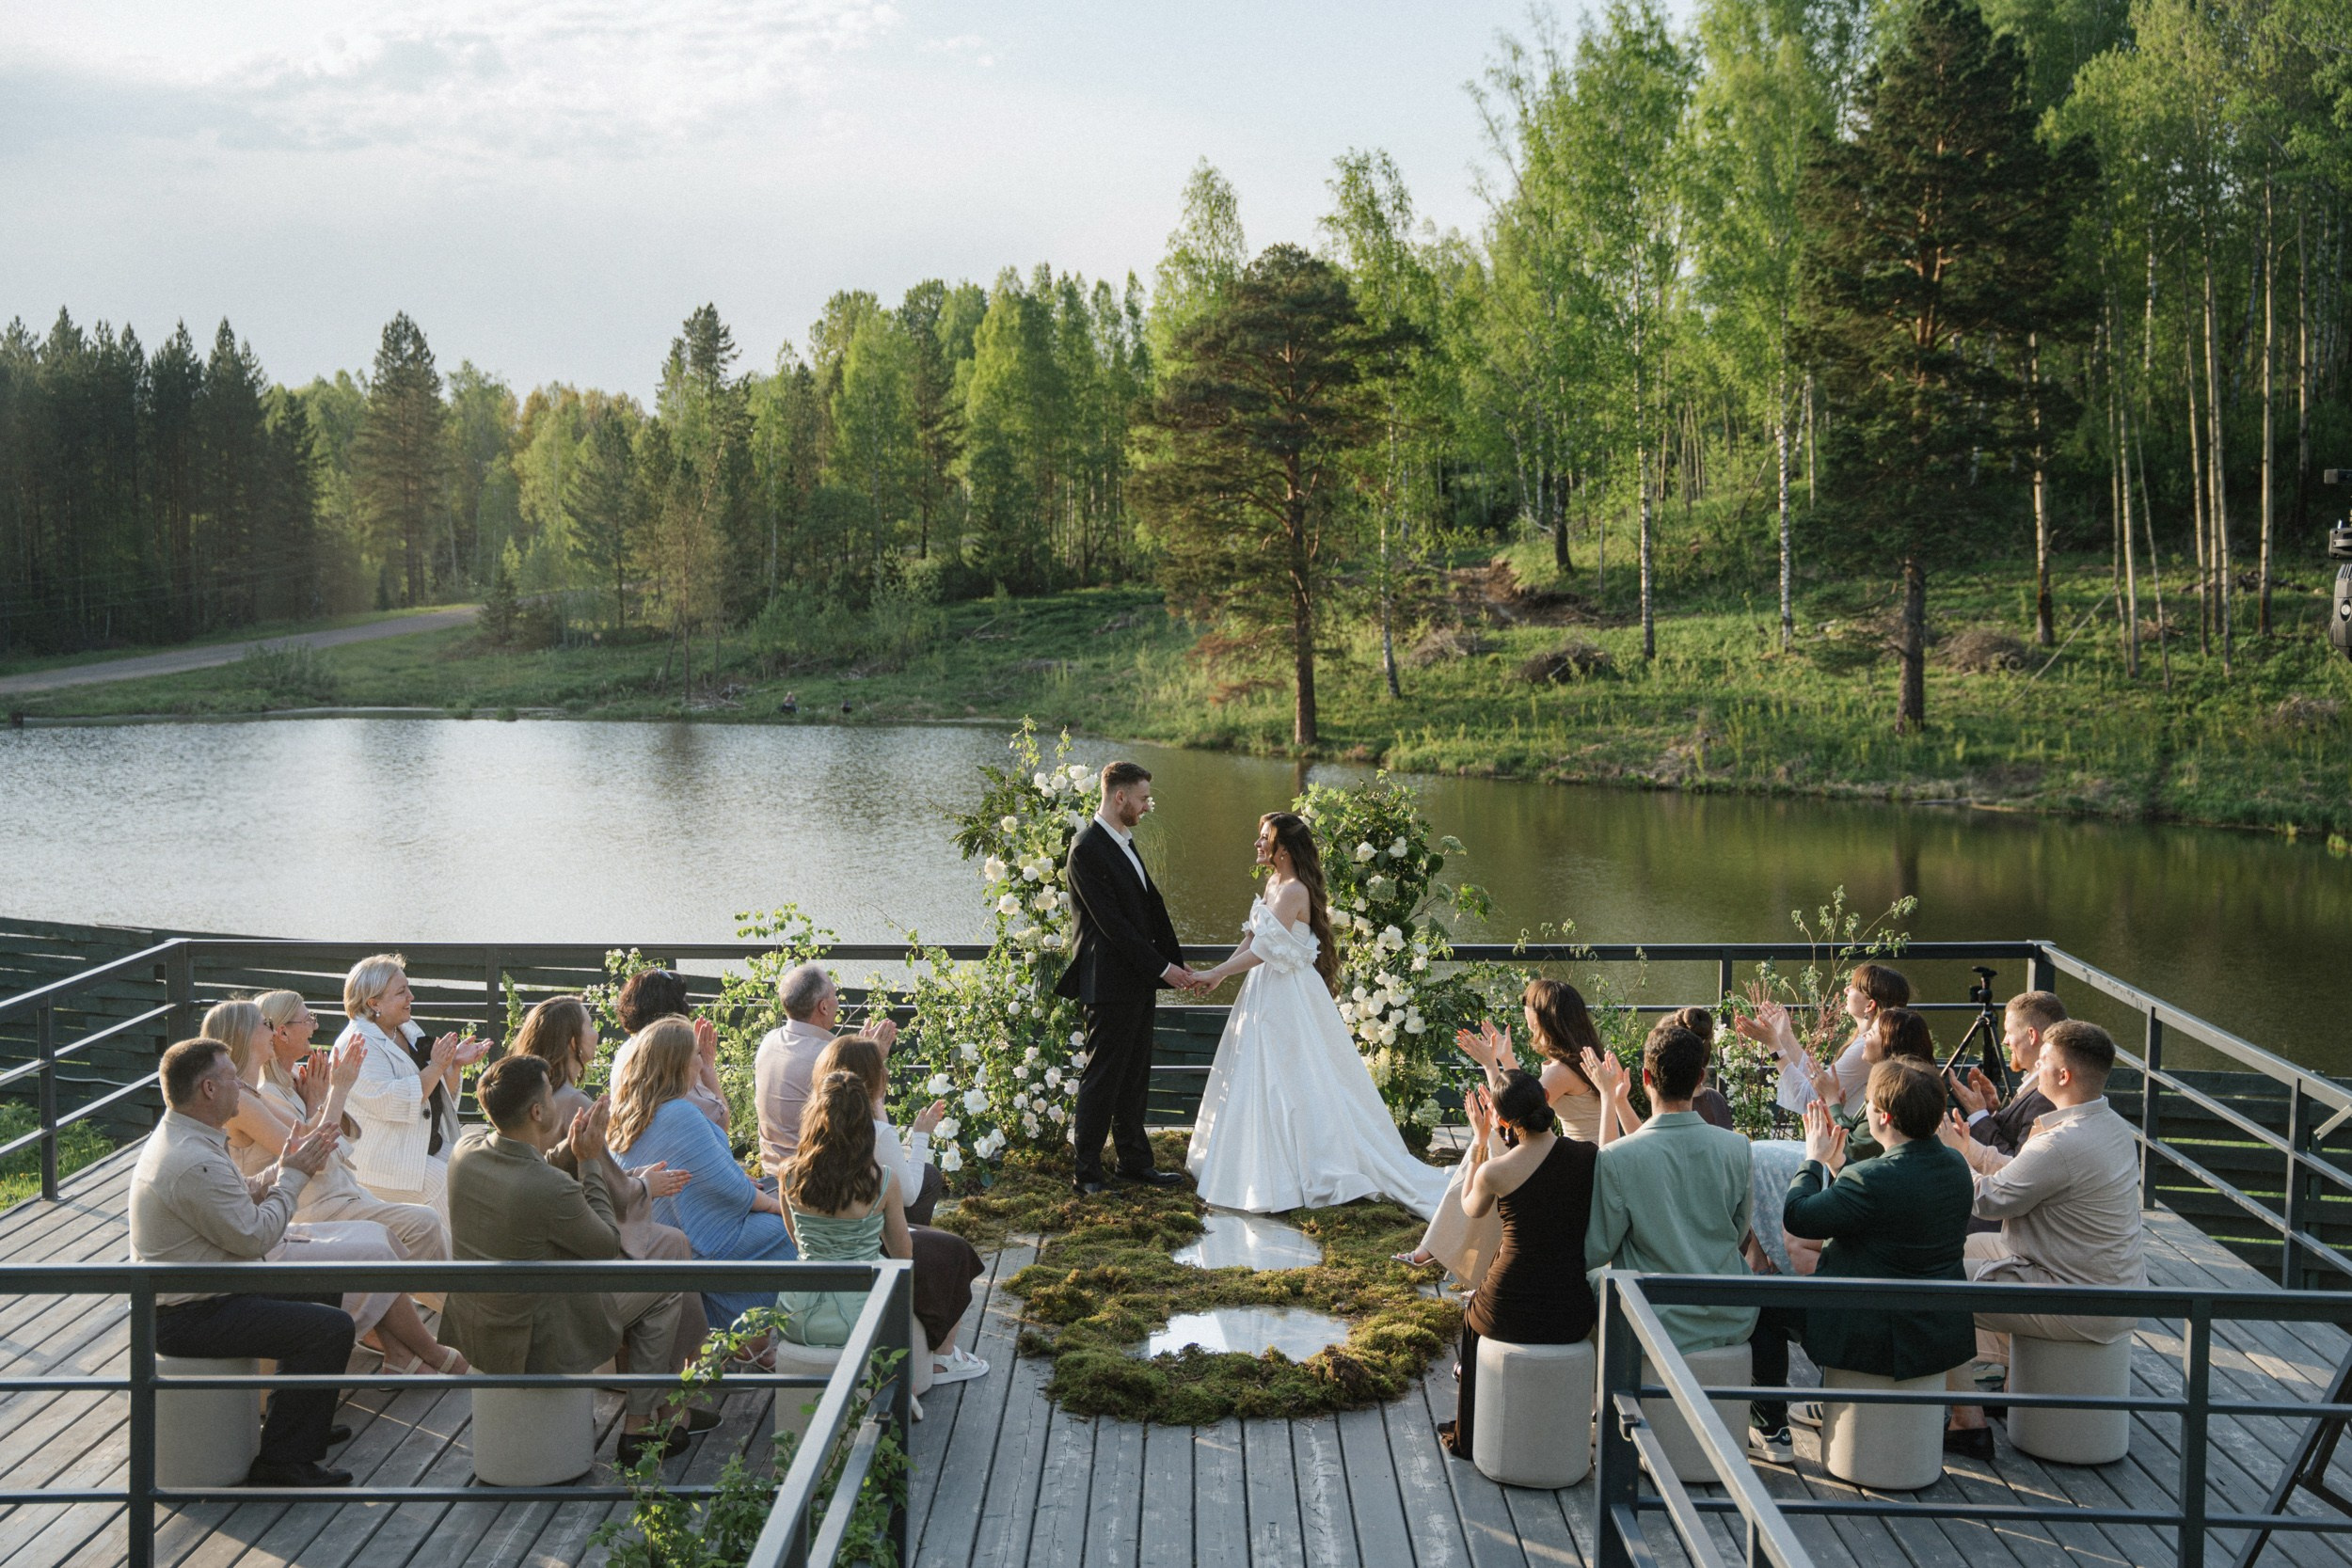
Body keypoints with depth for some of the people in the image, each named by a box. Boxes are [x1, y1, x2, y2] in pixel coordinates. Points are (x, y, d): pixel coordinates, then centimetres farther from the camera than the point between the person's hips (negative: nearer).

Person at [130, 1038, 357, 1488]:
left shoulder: (180, 1136, 8)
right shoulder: (195, 1163, -27)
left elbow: (241, 1200, 15)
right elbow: (255, 1236, -21)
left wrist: (286, 1167, 1)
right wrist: (294, 1175, -9)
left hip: (189, 1294, 11)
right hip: (188, 1318, -11)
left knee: (321, 1291, 20)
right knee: (332, 1327, -18)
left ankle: (302, 1420, 29)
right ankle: (283, 1463, -10)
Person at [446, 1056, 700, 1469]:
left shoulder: (465, 1148, -10)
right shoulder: (552, 1188, -32)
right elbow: (609, 1244, -12)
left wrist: (564, 1145, 6)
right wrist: (590, 1160, -7)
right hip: (533, 1345, -8)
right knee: (662, 1287, 10)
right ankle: (640, 1427, 18)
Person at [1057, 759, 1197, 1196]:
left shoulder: (1125, 842, 13)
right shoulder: (1088, 849, -17)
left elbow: (1153, 906, 14)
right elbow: (1112, 923, -20)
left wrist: (1178, 964, 7)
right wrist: (1162, 968, -17)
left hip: (1138, 980, 9)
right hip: (1110, 983, -9)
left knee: (1134, 1076, 15)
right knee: (1102, 1077, -1)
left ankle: (1134, 1160, 24)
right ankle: (1087, 1169, 8)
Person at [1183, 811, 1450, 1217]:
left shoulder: (1294, 891, -21)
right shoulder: (1273, 882, 9)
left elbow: (1263, 949, -24)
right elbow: (1252, 937, 11)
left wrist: (1217, 973, -19)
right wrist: (1221, 973, 0)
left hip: (1288, 997, -10)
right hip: (1267, 993, 10)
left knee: (1292, 1084, -3)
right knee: (1260, 1080, 15)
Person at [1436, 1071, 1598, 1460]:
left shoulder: (1494, 1172, -15)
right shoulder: (1589, 1155, -7)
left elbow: (1471, 1209, 10)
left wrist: (1479, 1140, 13)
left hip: (1510, 1315, -3)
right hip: (1572, 1317, 3)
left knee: (1472, 1320, 34)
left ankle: (1470, 1435, 46)